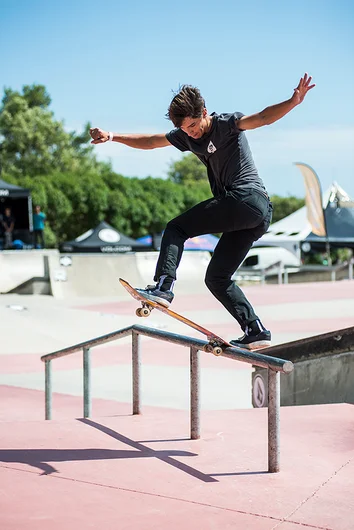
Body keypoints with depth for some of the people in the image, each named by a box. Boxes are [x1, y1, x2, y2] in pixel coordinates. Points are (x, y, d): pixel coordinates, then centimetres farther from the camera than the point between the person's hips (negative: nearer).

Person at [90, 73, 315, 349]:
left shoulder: (225, 124, -4)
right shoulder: (186, 136, 18)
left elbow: (263, 118, -20)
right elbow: (149, 141, 26)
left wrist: (294, 100, -36)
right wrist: (112, 136, 22)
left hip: (247, 197, -9)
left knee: (176, 228, -6)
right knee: (217, 278, 8)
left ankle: (163, 287, -19)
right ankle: (256, 331, 1)